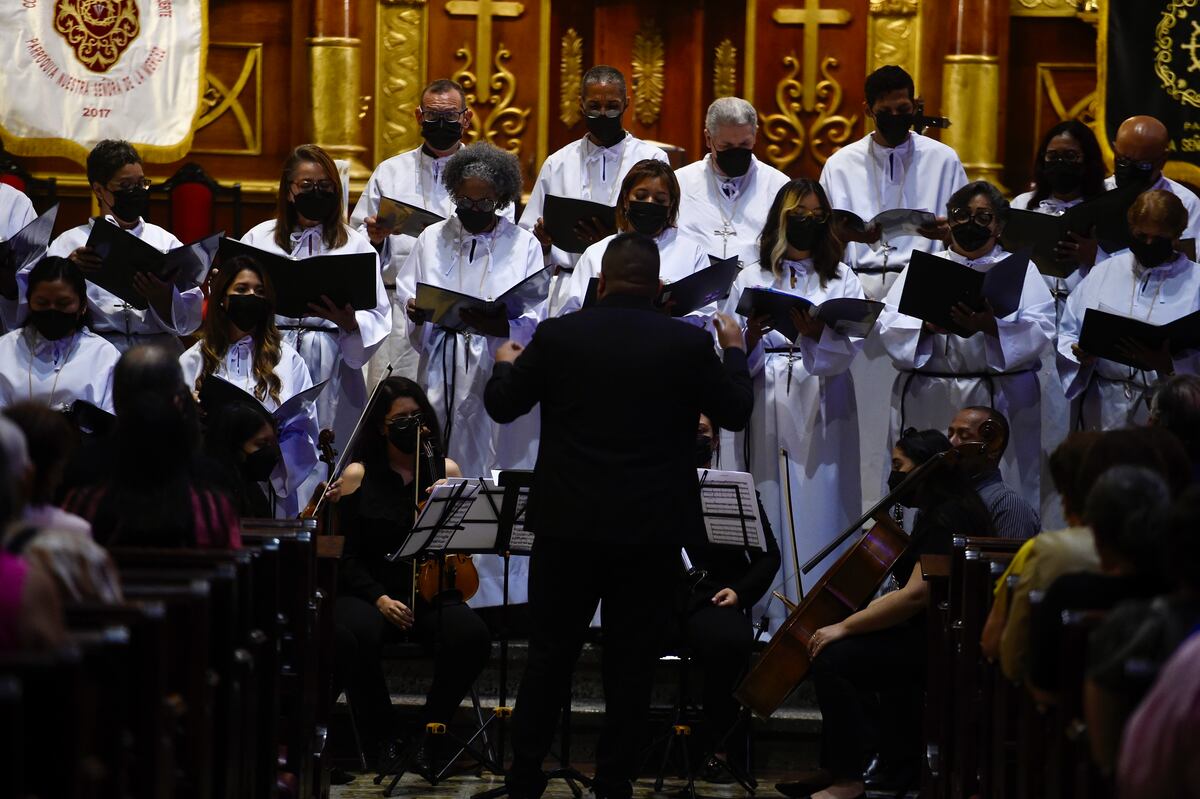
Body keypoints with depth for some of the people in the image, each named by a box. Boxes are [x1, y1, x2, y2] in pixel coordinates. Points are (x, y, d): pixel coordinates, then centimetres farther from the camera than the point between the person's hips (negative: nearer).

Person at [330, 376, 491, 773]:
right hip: (369, 592, -1)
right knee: (349, 635, -37)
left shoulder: (445, 470, 12)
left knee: (472, 636, -32)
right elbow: (346, 554, 1)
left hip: (433, 594, 1)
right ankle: (382, 734, -13)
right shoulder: (359, 476, 7)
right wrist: (379, 598, -13)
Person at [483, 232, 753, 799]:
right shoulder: (689, 344, -6)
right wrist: (734, 350, 23)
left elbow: (501, 406, 5)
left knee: (550, 655, 10)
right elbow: (735, 414, 7)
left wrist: (506, 365, 27)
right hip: (651, 530, -1)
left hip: (568, 523, 1)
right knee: (631, 663, 6)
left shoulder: (558, 335, -5)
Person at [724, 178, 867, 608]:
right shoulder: (752, 278, 12)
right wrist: (751, 336, -16)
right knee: (768, 506, -2)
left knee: (818, 503, -4)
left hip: (819, 409, 0)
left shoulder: (842, 279, 12)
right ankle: (768, 612, 0)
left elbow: (852, 343, -2)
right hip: (768, 407, 0)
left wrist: (817, 333, -21)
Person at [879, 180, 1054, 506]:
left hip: (1000, 402, -1)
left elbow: (1040, 329, -2)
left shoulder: (1020, 269, 13)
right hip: (928, 405, 1)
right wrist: (927, 326, -15)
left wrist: (991, 326, -19)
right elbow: (889, 325, 5)